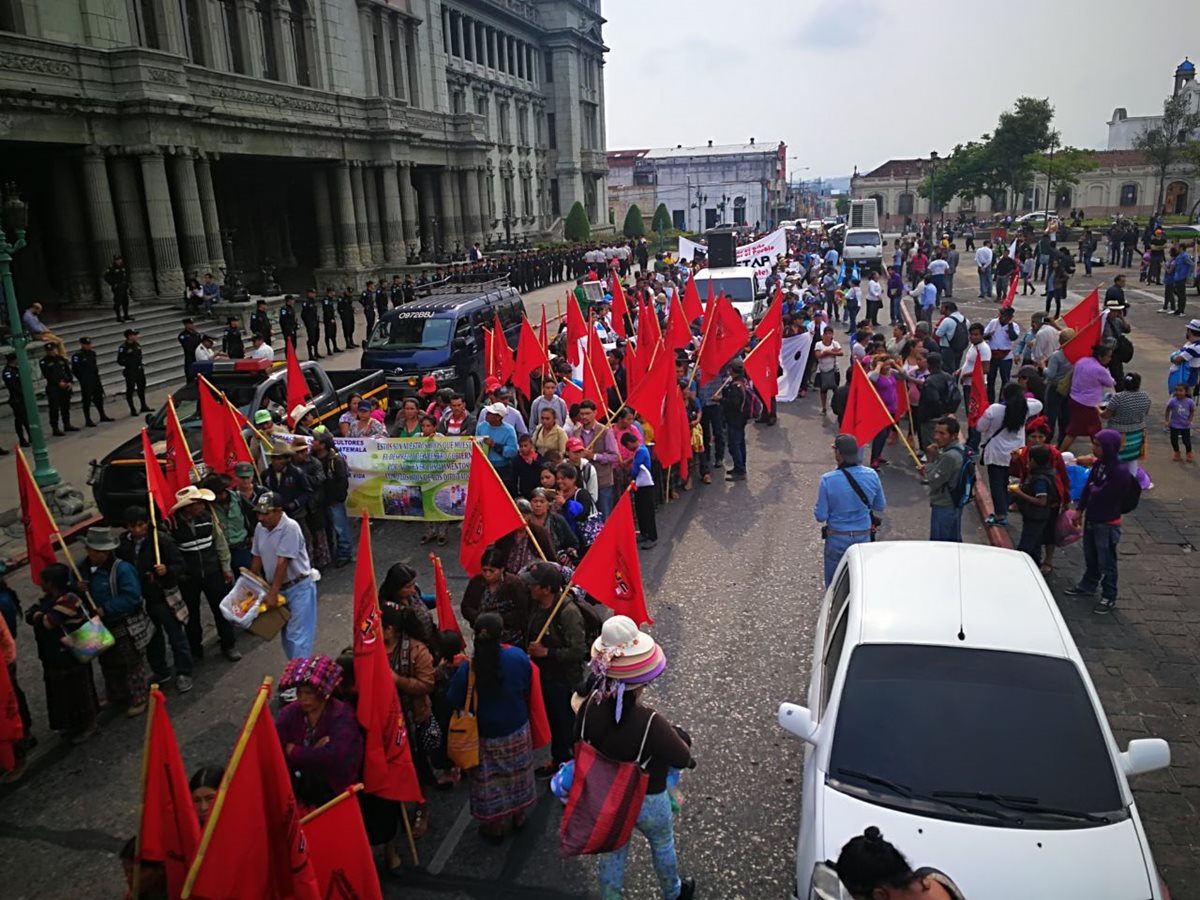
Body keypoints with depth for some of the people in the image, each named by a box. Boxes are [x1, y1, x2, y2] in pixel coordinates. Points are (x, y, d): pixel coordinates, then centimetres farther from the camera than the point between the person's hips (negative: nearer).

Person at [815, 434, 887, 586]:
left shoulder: (828, 480, -20)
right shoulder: (872, 475, -11)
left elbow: (821, 516, -15)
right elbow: (881, 506, 4)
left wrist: (816, 510, 6)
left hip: (837, 539, -3)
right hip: (863, 538, 3)